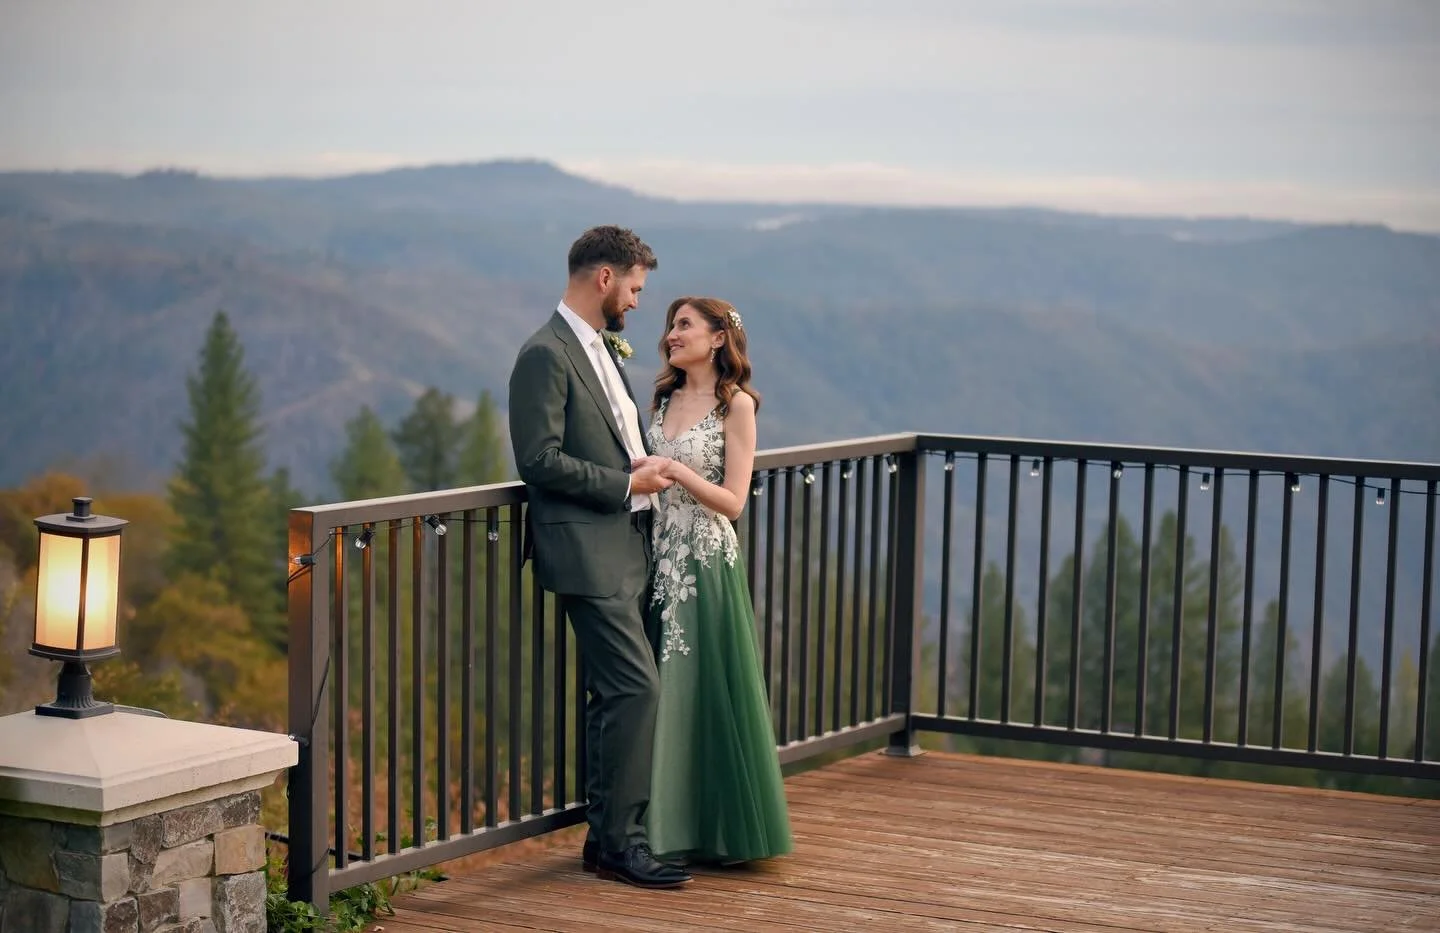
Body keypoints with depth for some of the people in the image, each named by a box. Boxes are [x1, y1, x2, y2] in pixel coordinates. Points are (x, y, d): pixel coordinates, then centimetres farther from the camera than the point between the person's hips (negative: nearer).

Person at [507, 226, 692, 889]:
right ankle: (617, 842, -5)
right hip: (588, 553, -10)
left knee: (615, 696, 12)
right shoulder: (546, 355, -13)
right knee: (637, 689, -12)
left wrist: (647, 465, 11)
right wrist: (627, 484, -14)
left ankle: (607, 834, 19)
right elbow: (540, 460, -19)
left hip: (626, 548, 10)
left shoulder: (603, 348, 18)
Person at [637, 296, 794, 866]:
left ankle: (719, 830, 7)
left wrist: (677, 471, -20)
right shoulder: (663, 399, 13)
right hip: (660, 557, 6)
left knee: (707, 686, -3)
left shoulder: (736, 405, -5)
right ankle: (668, 828, 13)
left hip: (707, 562, -6)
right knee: (662, 689, 6)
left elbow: (733, 501, -10)